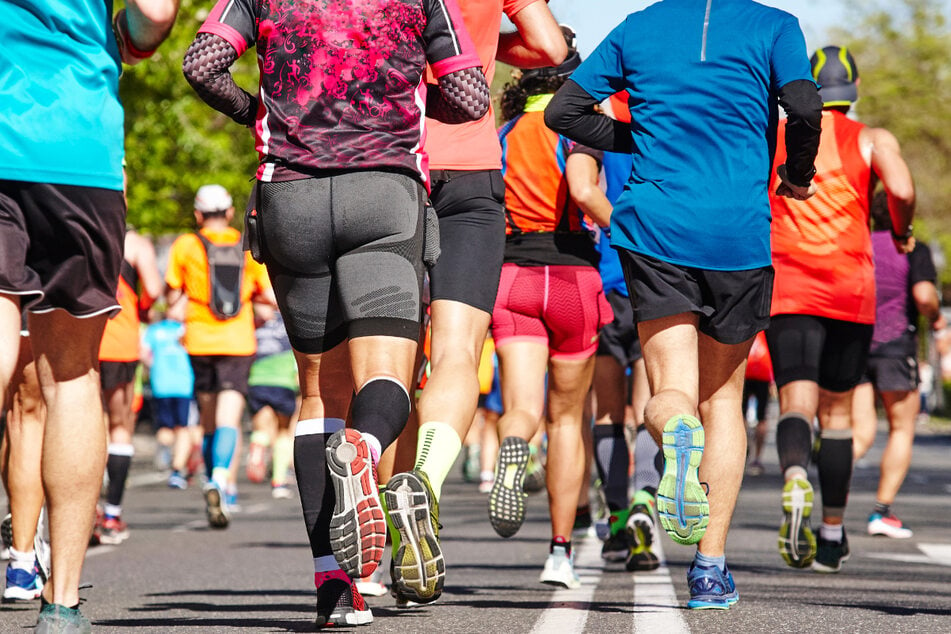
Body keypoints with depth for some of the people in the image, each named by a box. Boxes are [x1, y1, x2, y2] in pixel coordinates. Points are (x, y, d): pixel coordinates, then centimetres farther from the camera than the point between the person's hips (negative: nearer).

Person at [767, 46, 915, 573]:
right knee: (837, 411, 12)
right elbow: (901, 190, -13)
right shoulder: (872, 140, 5)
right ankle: (831, 537, 18)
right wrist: (901, 233, 7)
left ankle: (794, 480, -41)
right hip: (850, 290, 0)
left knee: (796, 404, -8)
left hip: (785, 287, 0)